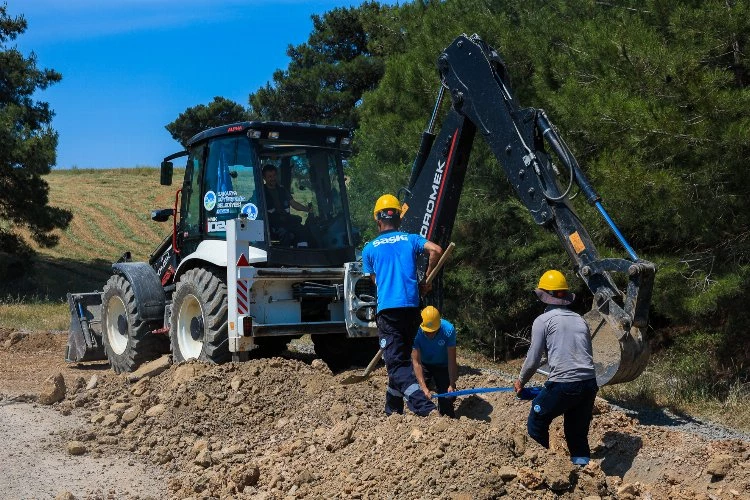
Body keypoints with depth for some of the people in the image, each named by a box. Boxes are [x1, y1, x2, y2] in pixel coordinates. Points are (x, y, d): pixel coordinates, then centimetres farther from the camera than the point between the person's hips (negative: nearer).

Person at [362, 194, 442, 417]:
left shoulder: (369, 249, 9)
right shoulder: (411, 239, 11)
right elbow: (436, 250, -5)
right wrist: (427, 280, 7)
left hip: (387, 309, -3)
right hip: (412, 307, 3)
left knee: (396, 361, -7)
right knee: (402, 357, 18)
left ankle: (422, 405, -25)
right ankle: (393, 408, 27)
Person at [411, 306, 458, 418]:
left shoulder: (448, 330, -32)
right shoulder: (415, 332, -32)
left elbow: (451, 361, -28)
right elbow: (416, 362, -32)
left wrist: (451, 385, -32)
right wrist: (423, 387, -41)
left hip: (442, 365, 0)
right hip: (423, 364, 0)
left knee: (447, 396, -7)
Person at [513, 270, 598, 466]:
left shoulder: (543, 321, 1)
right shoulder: (579, 320, 17)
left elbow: (533, 360, 0)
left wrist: (521, 381, 17)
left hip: (563, 384, -5)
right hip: (589, 383, 6)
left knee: (537, 424, 15)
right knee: (578, 433, 17)